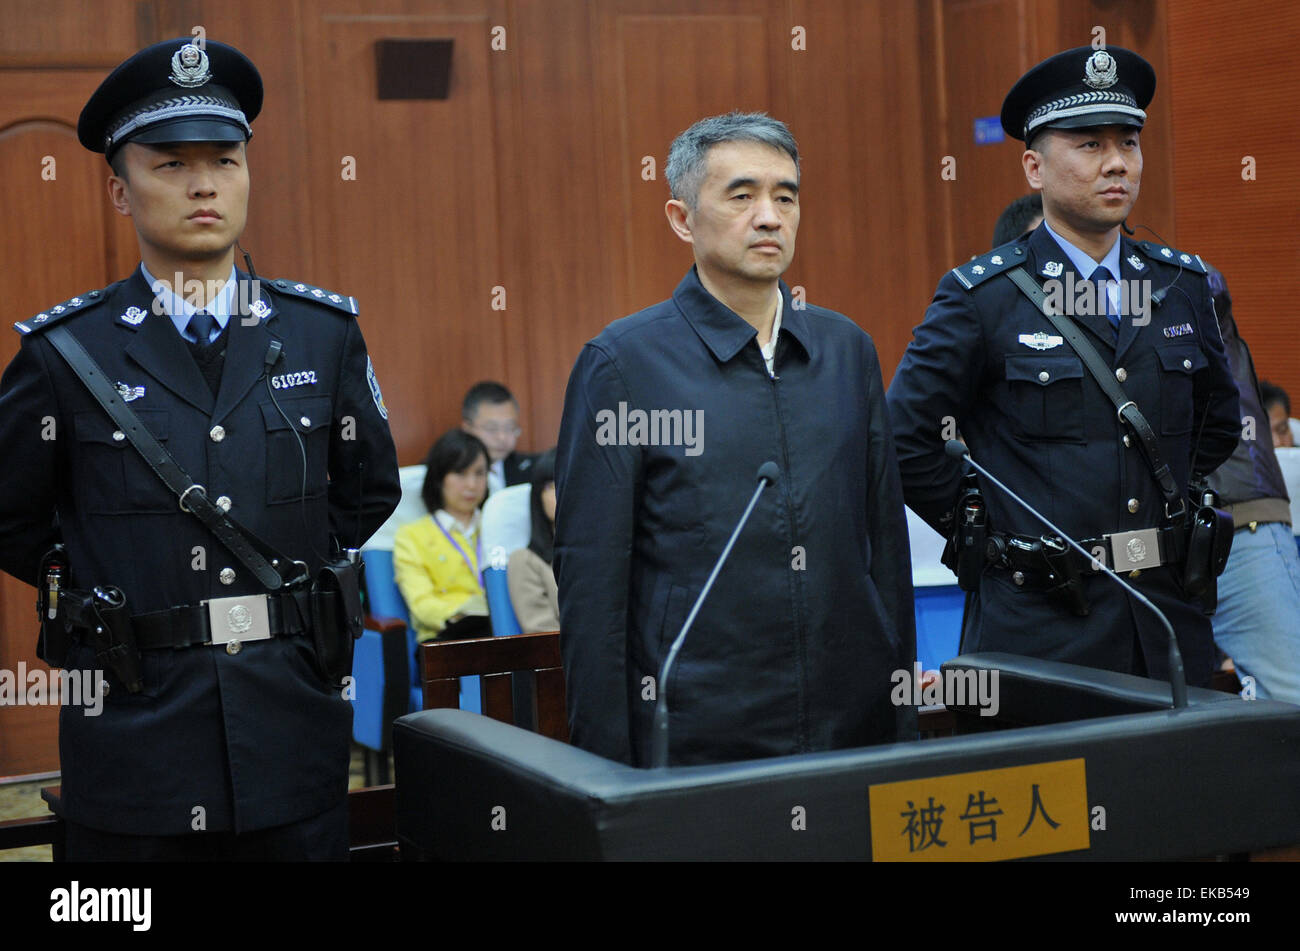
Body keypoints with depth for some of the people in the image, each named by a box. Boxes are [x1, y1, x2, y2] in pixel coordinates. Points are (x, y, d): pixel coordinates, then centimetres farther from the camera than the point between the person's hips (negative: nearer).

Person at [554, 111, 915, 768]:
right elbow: (590, 581, -6)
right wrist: (609, 765, -9)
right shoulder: (622, 362, -5)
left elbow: (886, 538, 13)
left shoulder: (847, 349, 10)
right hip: (694, 743, -4)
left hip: (854, 728, 4)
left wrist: (905, 724, 10)